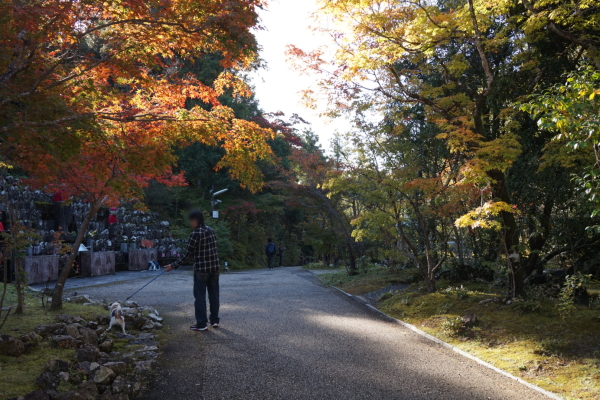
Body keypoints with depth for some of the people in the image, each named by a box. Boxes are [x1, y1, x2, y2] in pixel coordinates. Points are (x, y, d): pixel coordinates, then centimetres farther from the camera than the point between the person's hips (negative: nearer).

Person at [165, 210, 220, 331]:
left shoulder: (195, 234, -14)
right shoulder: (211, 230, 7)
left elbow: (188, 253, -13)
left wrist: (173, 266, -6)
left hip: (201, 269, -7)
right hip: (214, 268, 7)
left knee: (200, 296, 1)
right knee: (214, 294, 12)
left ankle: (202, 324, 3)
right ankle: (215, 320, 20)